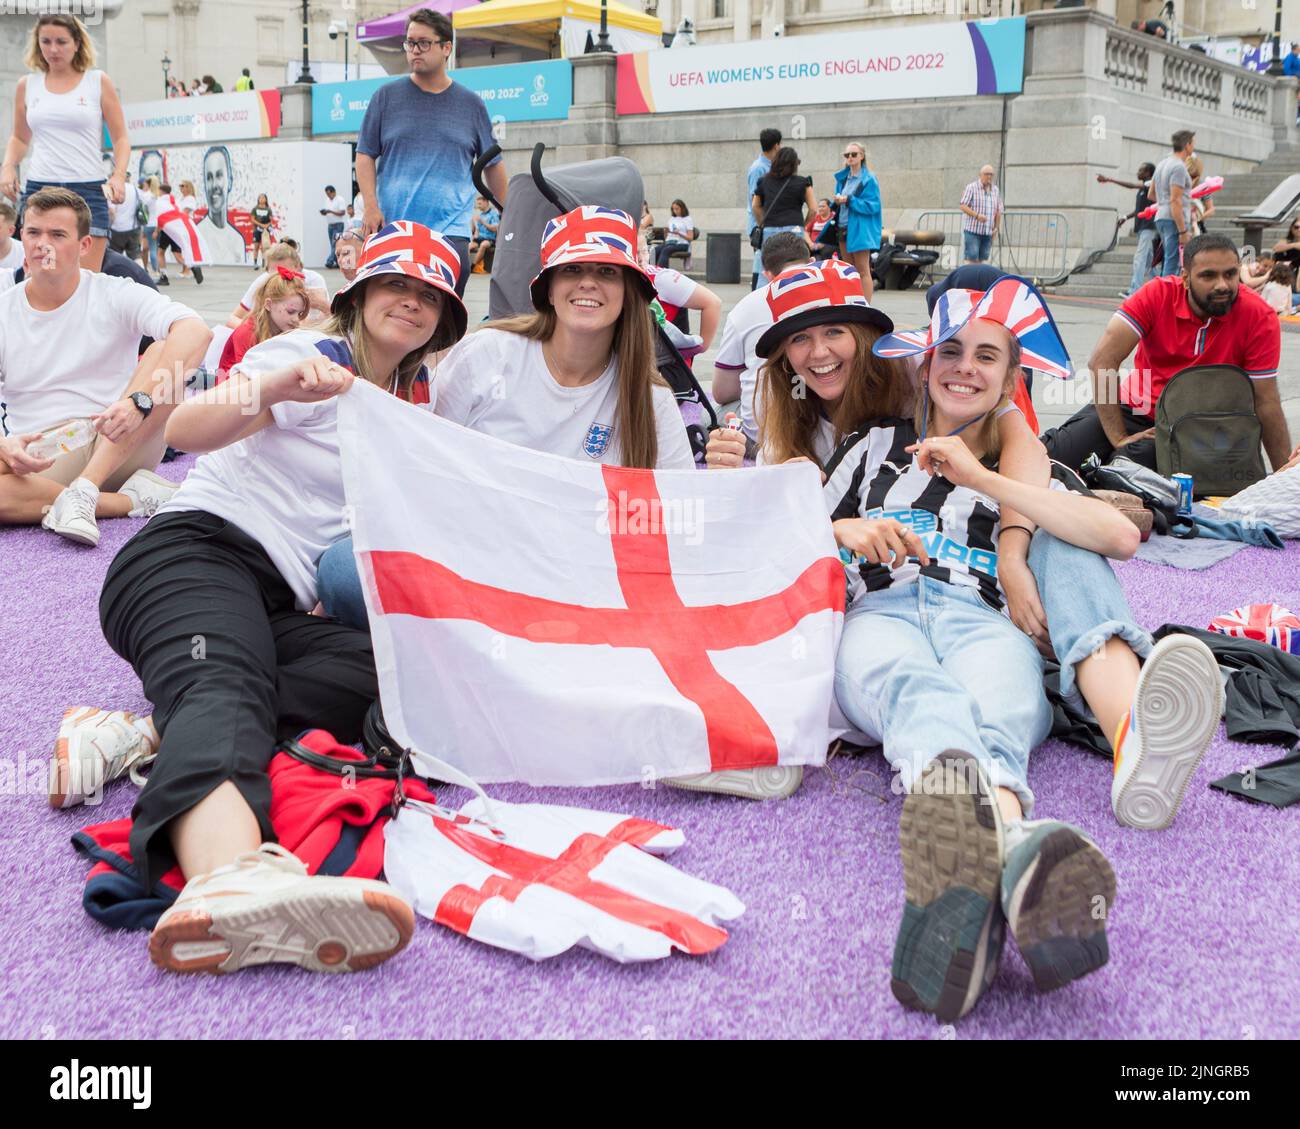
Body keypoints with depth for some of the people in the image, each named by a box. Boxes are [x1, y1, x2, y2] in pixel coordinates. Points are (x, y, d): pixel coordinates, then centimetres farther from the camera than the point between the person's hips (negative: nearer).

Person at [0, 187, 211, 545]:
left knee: (164, 350, -23)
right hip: (40, 459, 1)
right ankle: (135, 499, -21)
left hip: (118, 447, 0)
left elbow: (196, 331, -22)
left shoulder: (116, 295, -1)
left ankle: (83, 492, -31)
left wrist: (140, 401, -36)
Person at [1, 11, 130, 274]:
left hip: (89, 190, -2)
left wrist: (119, 175, -11)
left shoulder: (99, 82, 4)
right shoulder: (26, 85, 11)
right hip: (38, 187, 3)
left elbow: (120, 138, 7)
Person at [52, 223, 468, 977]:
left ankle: (151, 735, -34)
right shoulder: (316, 358, 3)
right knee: (228, 683, -39)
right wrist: (272, 387, -31)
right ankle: (232, 881, -71)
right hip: (196, 548, -6)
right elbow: (186, 431, -13)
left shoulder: (414, 403, 25)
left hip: (279, 608, 6)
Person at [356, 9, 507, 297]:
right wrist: (371, 206, -7)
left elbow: (493, 164, 15)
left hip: (451, 231, 0)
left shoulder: (471, 104, 10)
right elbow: (365, 155, 6)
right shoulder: (386, 97, 8)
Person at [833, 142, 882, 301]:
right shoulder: (842, 178, 14)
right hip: (843, 228, 7)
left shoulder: (869, 180, -7)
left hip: (859, 230, -7)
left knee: (863, 271, -7)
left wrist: (849, 200, -18)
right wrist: (837, 201, -2)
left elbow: (872, 206, -13)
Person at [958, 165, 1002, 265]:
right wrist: (977, 215, -21)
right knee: (971, 258, -11)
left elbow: (998, 211, 19)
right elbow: (963, 206, -8)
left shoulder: (996, 190, 14)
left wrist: (996, 228, 9)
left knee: (983, 259, 3)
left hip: (988, 232, 5)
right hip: (972, 230, -5)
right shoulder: (971, 188, -2)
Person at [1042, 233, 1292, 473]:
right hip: (1136, 409, 1)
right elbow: (1102, 360, -21)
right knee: (1056, 453, -19)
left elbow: (1266, 403, -11)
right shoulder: (1158, 295, -15)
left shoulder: (1259, 317, -14)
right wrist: (1119, 438, -23)